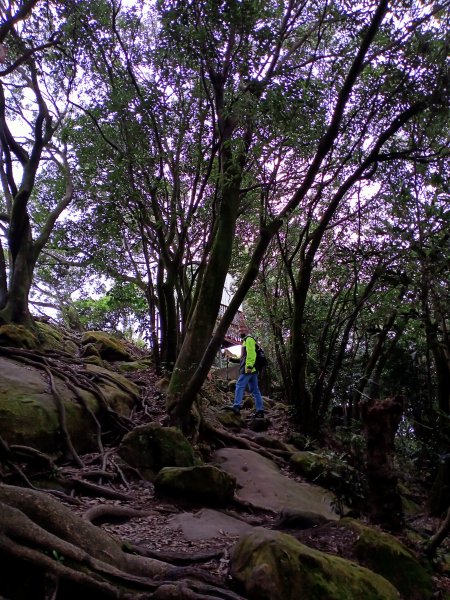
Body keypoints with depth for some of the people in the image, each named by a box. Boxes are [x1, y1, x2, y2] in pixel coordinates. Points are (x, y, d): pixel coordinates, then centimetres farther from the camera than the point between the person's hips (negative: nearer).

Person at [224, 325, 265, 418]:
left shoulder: (249, 339, -1)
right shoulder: (246, 341, 30)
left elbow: (251, 353, -17)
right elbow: (243, 358, 33)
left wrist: (249, 366, -27)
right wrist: (232, 358, 29)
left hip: (248, 369, -10)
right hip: (252, 370, 10)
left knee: (239, 386, -15)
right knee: (255, 390, 6)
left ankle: (237, 407, -24)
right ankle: (260, 411, 5)